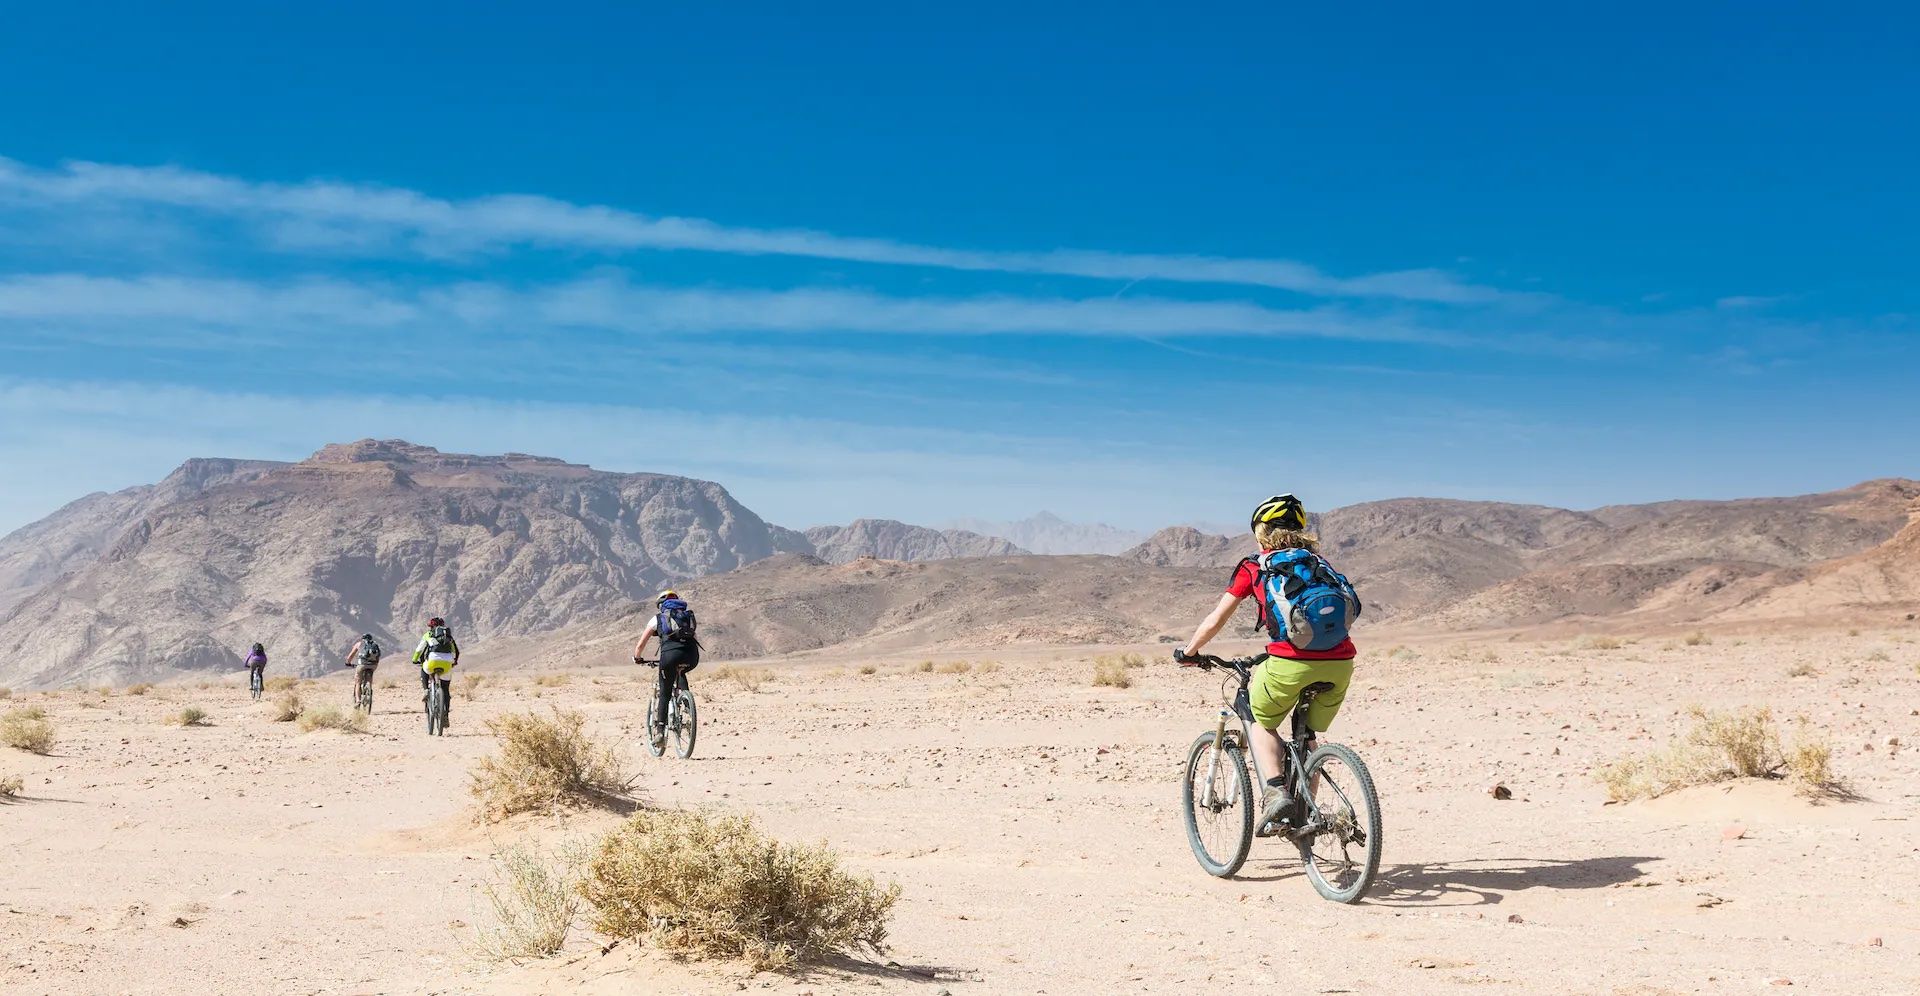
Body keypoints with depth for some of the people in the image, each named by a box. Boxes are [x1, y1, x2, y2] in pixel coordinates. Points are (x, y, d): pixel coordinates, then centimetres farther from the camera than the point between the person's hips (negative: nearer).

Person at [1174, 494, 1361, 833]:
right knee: (1307, 734, 26)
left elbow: (1215, 620, 14)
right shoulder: (1318, 562, 25)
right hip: (1340, 662, 4)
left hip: (1292, 662, -4)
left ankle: (1276, 790, 0)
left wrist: (1187, 652, 31)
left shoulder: (1253, 567, 13)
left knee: (1262, 723, 21)